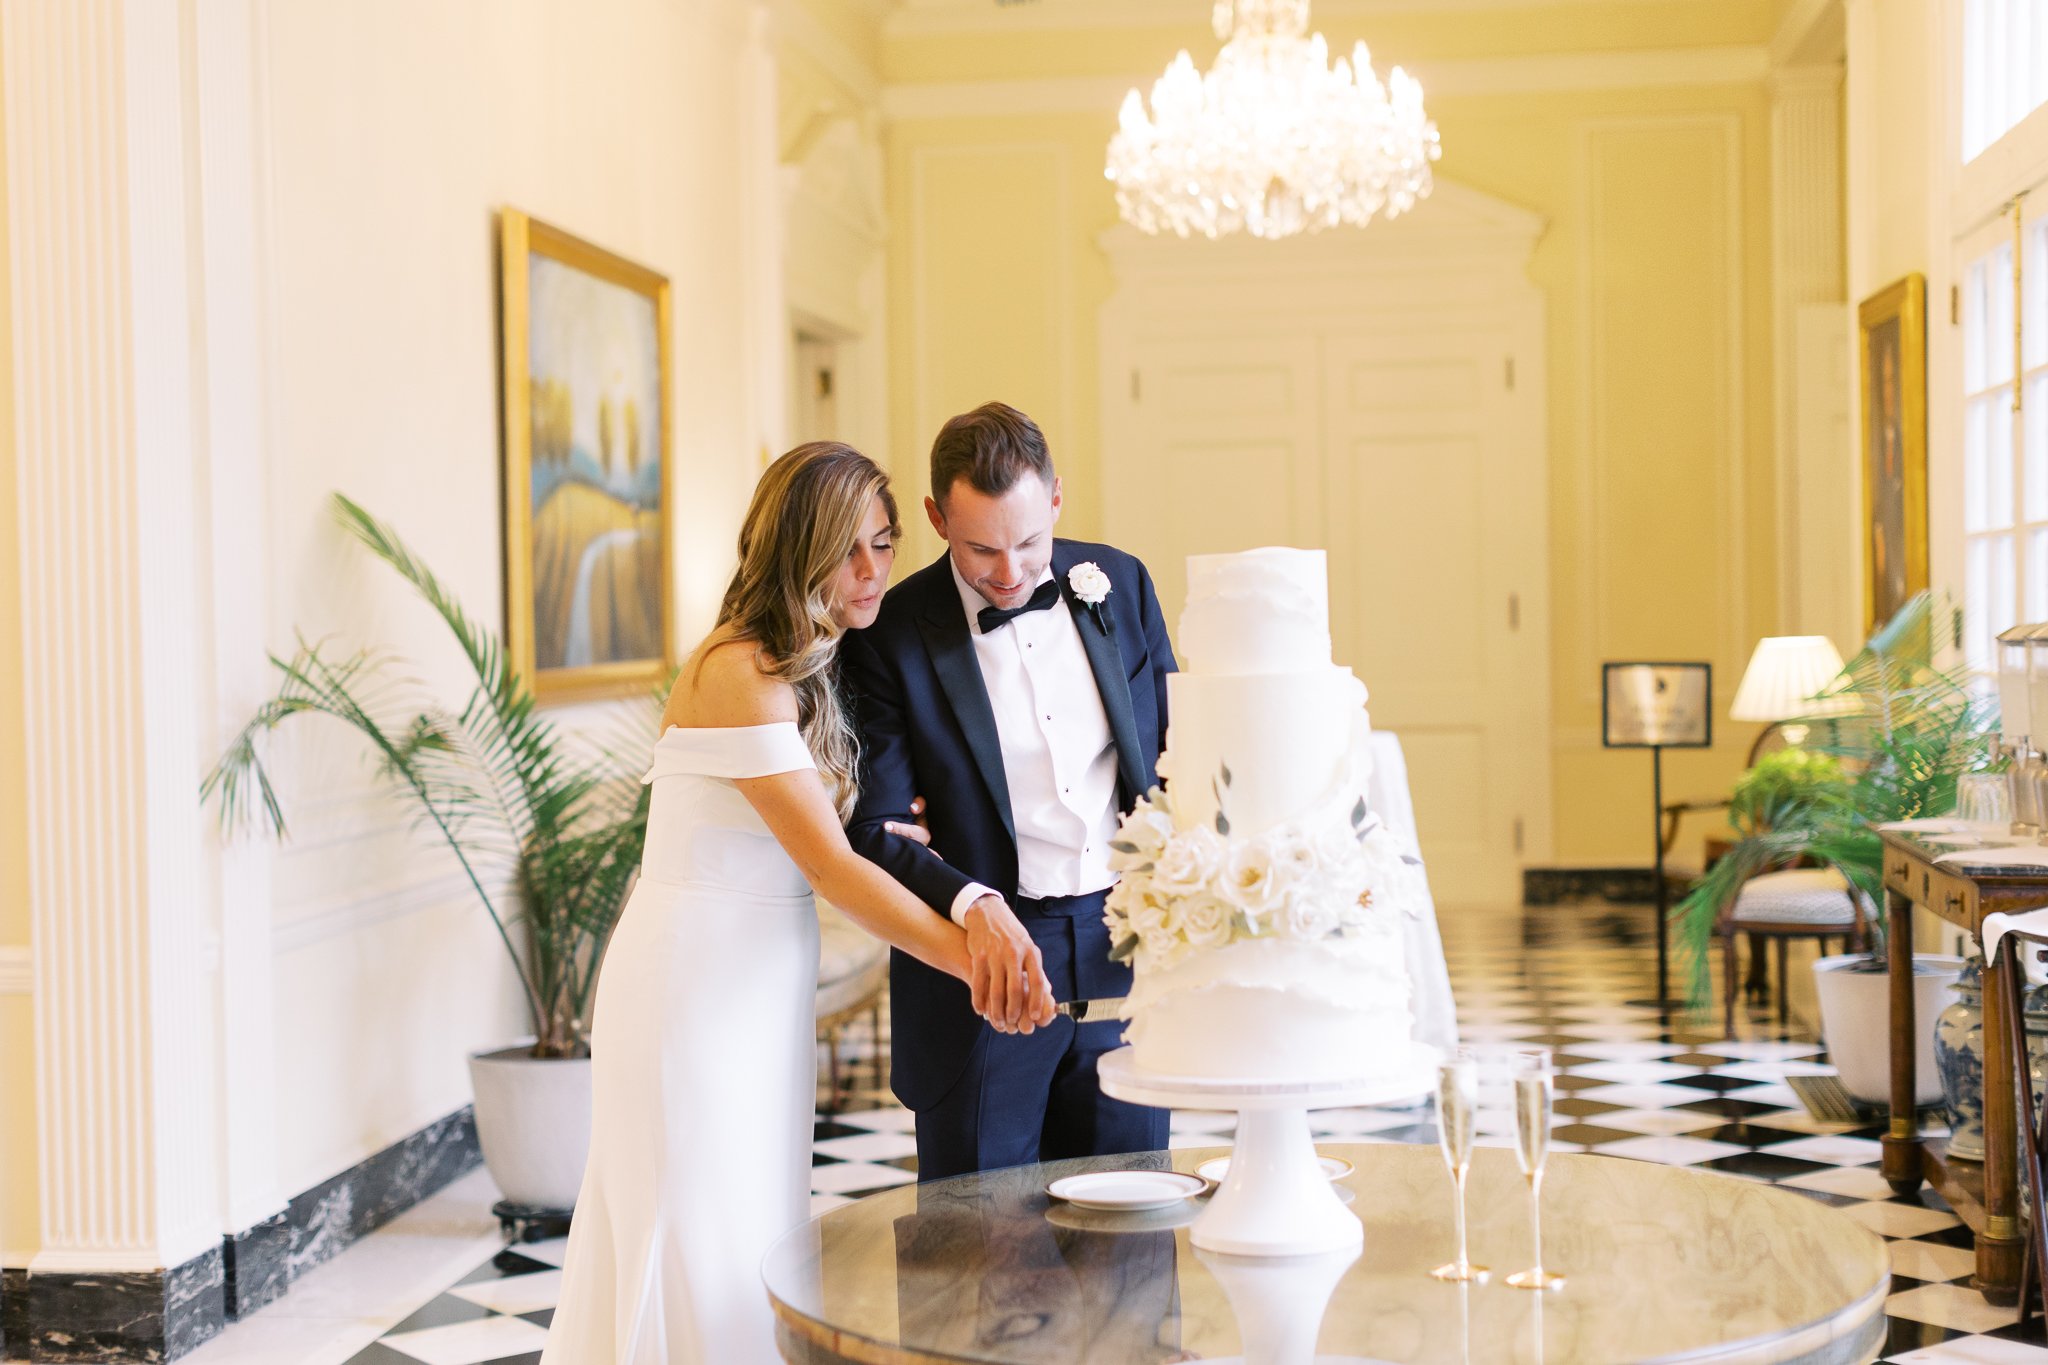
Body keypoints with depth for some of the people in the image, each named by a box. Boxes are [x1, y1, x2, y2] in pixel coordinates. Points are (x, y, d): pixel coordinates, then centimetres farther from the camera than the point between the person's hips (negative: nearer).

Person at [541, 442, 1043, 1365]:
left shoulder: (813, 668, 11)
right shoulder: (739, 671, -19)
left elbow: (842, 830, 13)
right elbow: (830, 865, -22)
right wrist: (974, 960, -25)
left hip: (760, 989, 9)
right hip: (696, 981, -9)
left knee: (754, 1245, 13)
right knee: (702, 1253, -2)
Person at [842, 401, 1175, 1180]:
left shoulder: (1119, 584, 4)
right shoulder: (891, 637, -8)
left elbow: (1175, 752, 13)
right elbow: (876, 828, -12)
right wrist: (975, 906, -29)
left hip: (1126, 954, 4)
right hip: (984, 970, -3)